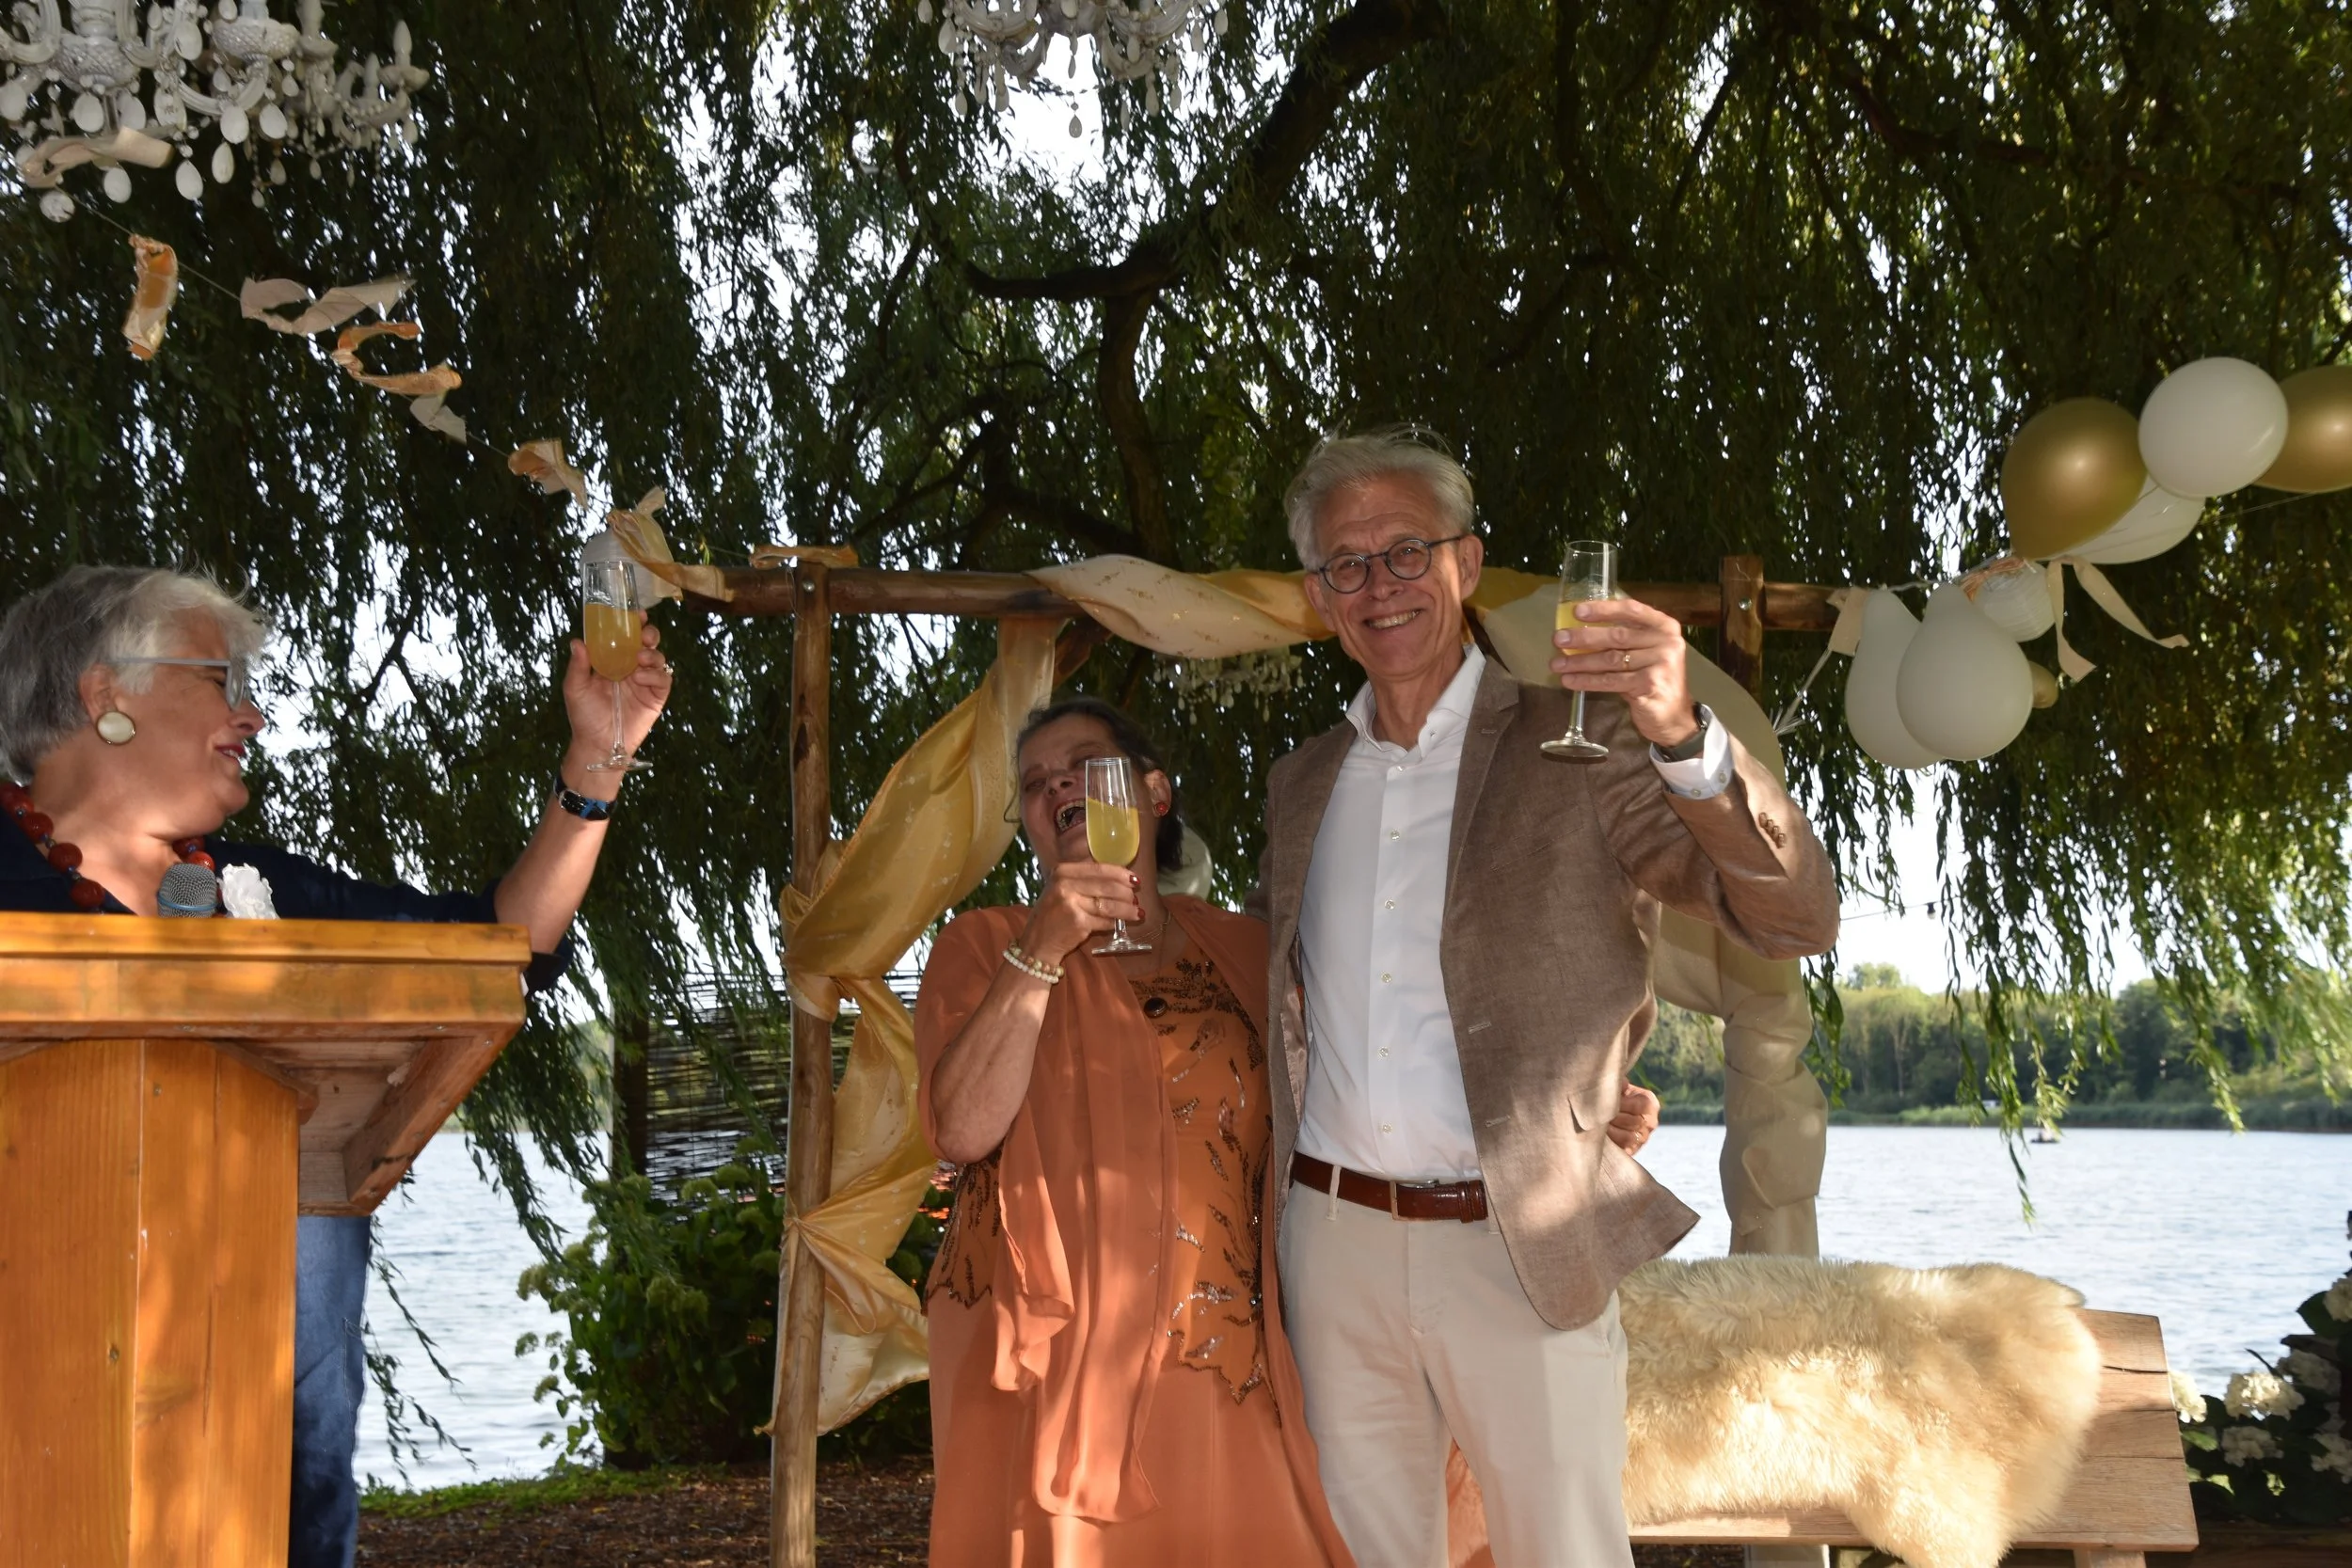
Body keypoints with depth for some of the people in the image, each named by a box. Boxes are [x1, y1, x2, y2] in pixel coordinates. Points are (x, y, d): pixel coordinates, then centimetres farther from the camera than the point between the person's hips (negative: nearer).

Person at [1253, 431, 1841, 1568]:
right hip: (1333, 1246, 4)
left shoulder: (1578, 742, -4)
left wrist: (1681, 737, -32)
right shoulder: (1302, 785, 11)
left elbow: (1797, 919, -16)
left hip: (1525, 1254, -4)